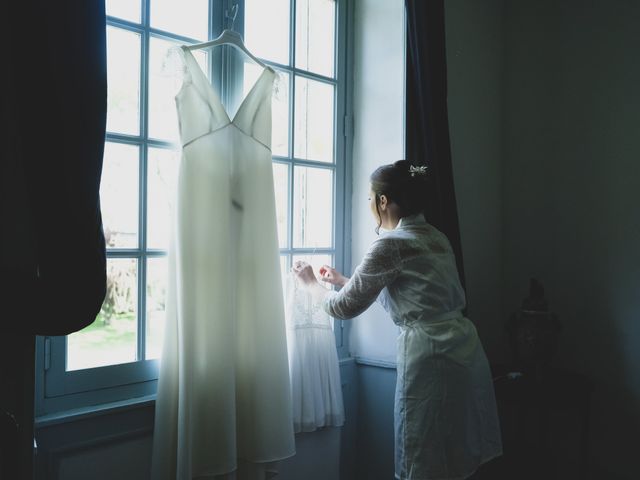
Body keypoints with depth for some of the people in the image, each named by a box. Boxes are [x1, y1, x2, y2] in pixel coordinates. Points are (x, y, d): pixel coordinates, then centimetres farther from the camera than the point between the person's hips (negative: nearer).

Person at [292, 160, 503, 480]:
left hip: (431, 358, -8)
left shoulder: (390, 244, -12)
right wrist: (342, 280, 30)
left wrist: (311, 284, 13)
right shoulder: (434, 237, 13)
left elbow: (345, 307, -6)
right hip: (465, 351, 9)